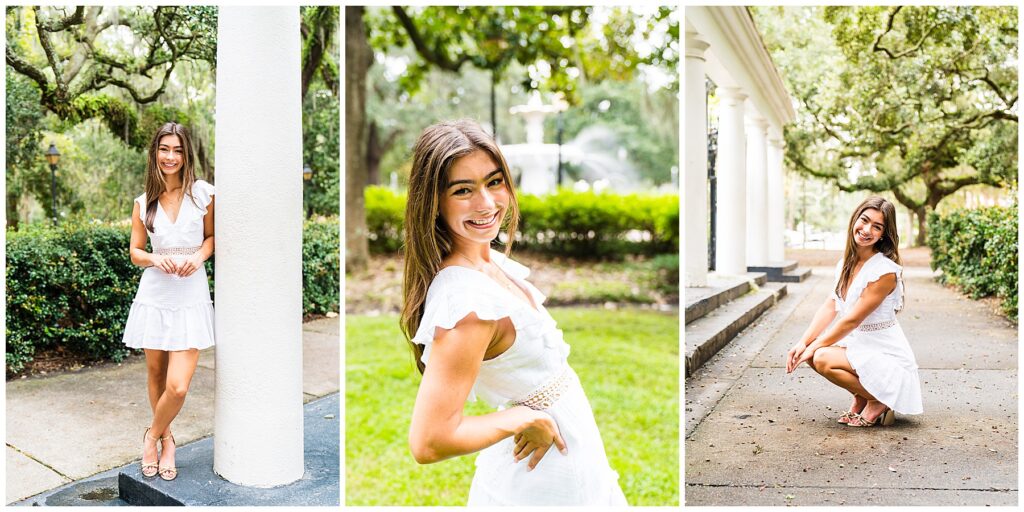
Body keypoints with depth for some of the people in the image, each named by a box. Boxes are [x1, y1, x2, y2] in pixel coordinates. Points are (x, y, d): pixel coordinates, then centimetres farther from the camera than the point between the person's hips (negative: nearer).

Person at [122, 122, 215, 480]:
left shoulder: (202, 193, -2)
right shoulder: (144, 202, 4)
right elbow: (135, 252, 8)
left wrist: (198, 256, -12)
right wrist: (156, 260, -13)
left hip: (191, 297, -2)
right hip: (155, 295, 2)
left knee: (178, 386, -10)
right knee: (156, 376, 14)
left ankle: (153, 436, 20)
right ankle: (166, 440, 37)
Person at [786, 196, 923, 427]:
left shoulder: (885, 271, -22)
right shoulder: (846, 262, 3)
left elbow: (851, 320, -21)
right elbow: (830, 306, 1)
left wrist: (814, 346, -14)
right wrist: (803, 342, -10)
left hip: (886, 356, -8)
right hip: (858, 345, 8)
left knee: (823, 359, -25)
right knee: (810, 352, -9)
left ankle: (879, 401, -3)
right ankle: (860, 398, 10)